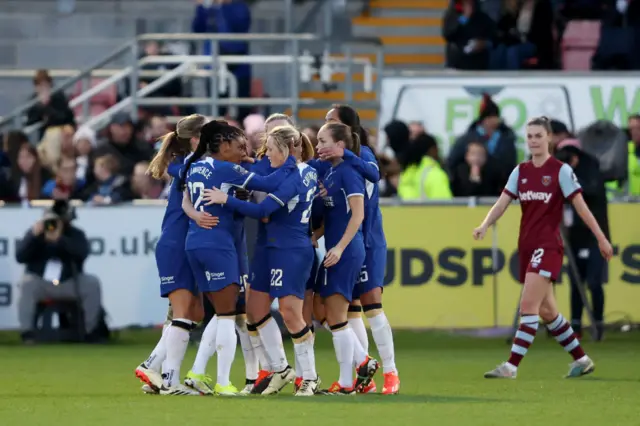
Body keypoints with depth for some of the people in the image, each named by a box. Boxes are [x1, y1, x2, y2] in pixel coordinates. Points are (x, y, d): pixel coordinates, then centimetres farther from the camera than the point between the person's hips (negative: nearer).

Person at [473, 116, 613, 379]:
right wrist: (485, 225, -16)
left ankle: (511, 366, -20)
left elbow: (580, 206, -4)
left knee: (528, 305, -16)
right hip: (527, 246, 7)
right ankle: (581, 359, 25)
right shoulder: (520, 172, 10)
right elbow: (503, 202, 2)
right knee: (546, 311, 12)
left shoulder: (561, 171, -6)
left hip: (548, 246, -7)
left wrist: (601, 238, -3)